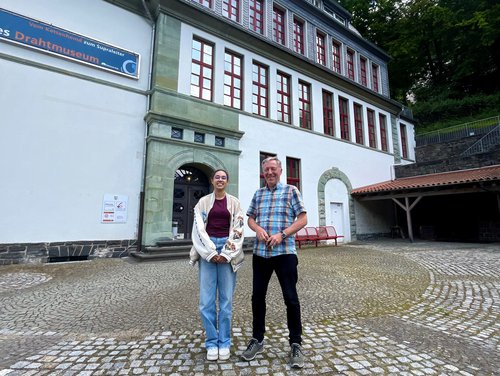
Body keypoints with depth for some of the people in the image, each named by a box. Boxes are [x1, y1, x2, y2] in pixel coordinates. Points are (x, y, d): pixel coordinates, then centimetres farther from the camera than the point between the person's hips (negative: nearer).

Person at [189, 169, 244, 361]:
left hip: (228, 251, 0)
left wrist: (226, 254, -9)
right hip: (207, 250, 1)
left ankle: (224, 342, 20)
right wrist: (210, 253, -9)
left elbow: (238, 230, 0)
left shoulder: (234, 202, 7)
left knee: (226, 299, 4)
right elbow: (199, 229, 0)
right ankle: (211, 342, 19)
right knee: (207, 300, 1)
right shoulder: (203, 201, 8)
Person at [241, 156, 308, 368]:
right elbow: (250, 219, 15)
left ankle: (296, 345, 23)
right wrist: (258, 229, -8)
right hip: (260, 253, 4)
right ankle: (257, 340, 31)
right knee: (257, 297, 12)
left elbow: (303, 219, -4)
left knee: (291, 299, 4)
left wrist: (282, 234, -17)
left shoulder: (291, 191, 1)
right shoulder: (258, 194, 13)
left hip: (284, 253, -4)